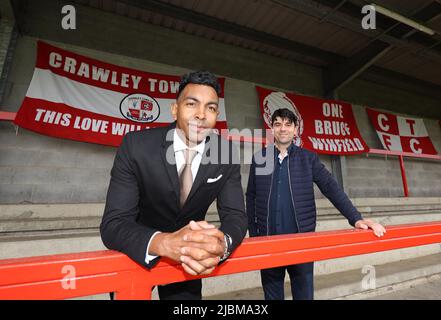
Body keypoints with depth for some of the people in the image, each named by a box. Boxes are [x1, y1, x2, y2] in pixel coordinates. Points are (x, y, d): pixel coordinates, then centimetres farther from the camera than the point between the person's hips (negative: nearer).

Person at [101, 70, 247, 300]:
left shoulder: (227, 153, -16)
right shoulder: (136, 145, -23)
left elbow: (235, 215, -16)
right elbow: (113, 223, -26)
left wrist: (222, 243, -39)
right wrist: (163, 242, -46)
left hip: (190, 256, 2)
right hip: (135, 254, -1)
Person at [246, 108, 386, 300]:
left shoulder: (308, 158, 3)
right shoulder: (259, 158, 3)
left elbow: (331, 188, -3)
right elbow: (251, 198, 6)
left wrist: (355, 219, -15)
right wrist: (253, 234, 4)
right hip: (268, 241, 1)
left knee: (304, 293, 13)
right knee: (272, 293, 15)